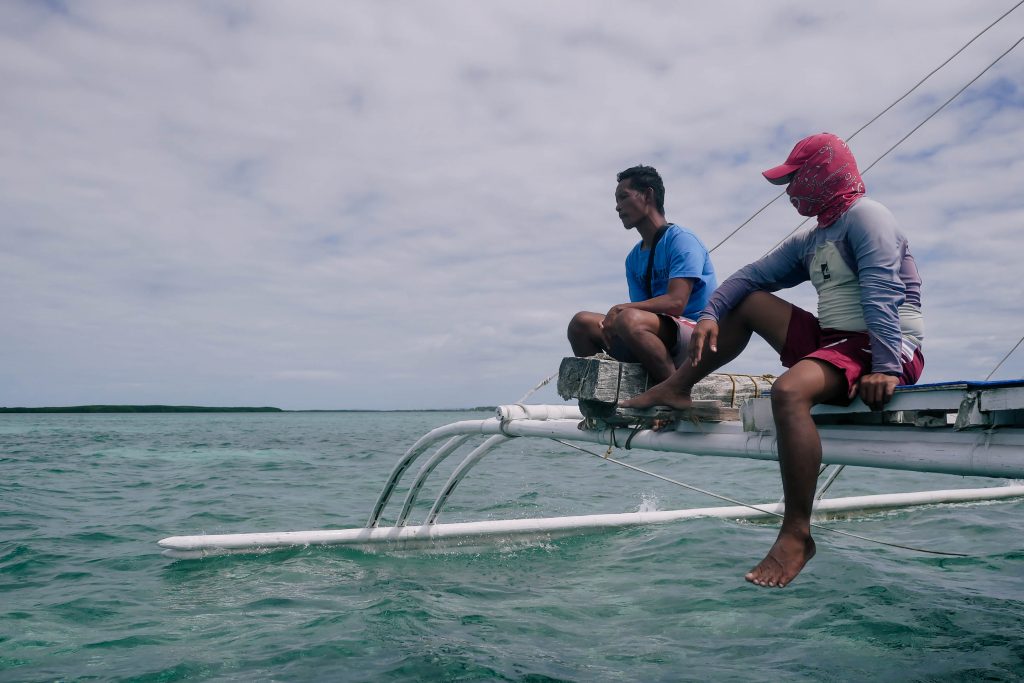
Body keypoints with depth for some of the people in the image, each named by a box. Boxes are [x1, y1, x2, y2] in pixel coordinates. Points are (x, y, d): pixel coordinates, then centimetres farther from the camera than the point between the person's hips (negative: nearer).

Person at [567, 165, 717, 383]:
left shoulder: (682, 240, -7)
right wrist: (612, 320, -12)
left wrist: (619, 309, -20)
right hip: (660, 340, 8)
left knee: (629, 319, -35)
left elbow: (675, 303, -19)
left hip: (696, 334, -7)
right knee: (582, 322, -2)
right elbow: (642, 308, 9)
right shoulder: (634, 258, 17)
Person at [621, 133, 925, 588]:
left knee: (789, 390, -37)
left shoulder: (865, 216, -8)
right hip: (831, 340, 10)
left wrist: (885, 367, -31)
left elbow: (882, 294, -21)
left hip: (882, 350, -9)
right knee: (747, 300, 13)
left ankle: (796, 535, -31)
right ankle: (675, 389, 9)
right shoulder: (811, 241, 19)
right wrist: (710, 314, -2)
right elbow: (753, 274, 16)